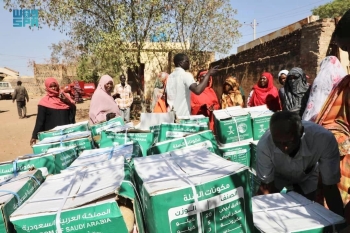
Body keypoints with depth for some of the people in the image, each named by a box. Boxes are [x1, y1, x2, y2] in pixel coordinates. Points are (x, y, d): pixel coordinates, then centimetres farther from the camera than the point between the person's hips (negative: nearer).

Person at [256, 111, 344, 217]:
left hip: (306, 178, 1)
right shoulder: (264, 145, -41)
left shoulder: (324, 140, -42)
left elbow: (330, 186, -29)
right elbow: (267, 185, -25)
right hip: (277, 175, 0)